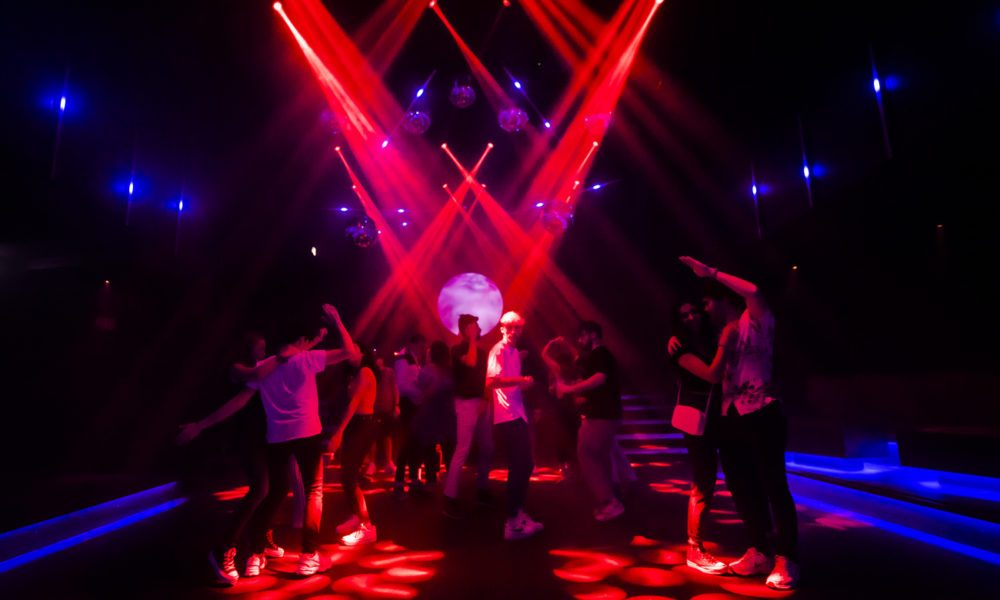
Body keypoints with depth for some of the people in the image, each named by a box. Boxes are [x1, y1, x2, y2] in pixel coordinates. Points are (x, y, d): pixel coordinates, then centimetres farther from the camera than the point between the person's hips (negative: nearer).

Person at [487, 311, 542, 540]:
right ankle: (512, 523, 6)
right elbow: (491, 382, -23)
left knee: (524, 466, 16)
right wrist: (520, 380, -26)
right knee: (518, 468, -5)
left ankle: (519, 514, 30)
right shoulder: (499, 350, -10)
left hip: (517, 415, 10)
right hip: (507, 417, -10)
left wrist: (525, 383, 12)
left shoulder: (514, 352, 18)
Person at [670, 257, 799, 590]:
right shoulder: (725, 335, 18)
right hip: (731, 420, 8)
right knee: (743, 488, 12)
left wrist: (711, 272, -19)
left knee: (774, 487, -1)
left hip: (761, 415, -8)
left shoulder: (755, 321, -3)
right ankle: (760, 552, 24)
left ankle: (786, 561, 10)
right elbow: (713, 375, 12)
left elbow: (753, 291, -25)